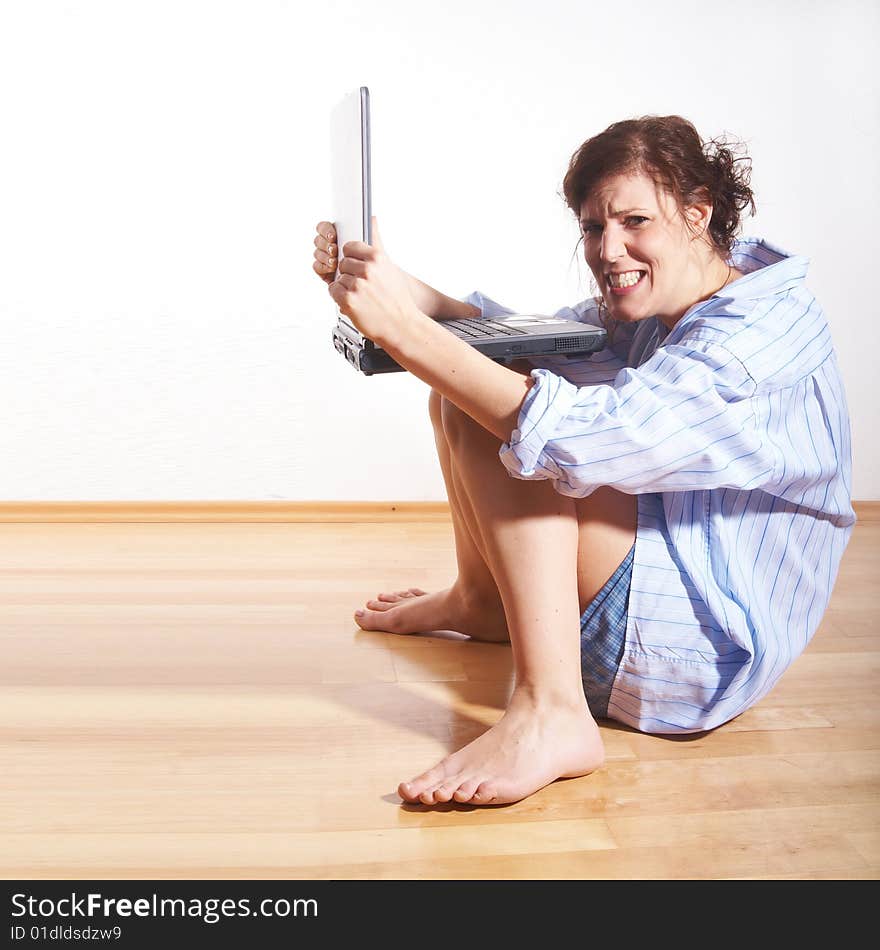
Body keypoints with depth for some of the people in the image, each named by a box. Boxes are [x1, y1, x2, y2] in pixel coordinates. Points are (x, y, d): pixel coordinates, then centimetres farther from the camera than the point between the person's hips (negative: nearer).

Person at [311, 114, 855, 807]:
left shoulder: (765, 329, -23)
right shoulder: (648, 307, 5)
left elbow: (582, 434, -36)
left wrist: (402, 327, -38)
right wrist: (388, 282, -13)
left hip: (703, 657, -9)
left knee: (490, 408, -24)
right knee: (465, 386, 11)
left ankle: (549, 715, -31)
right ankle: (482, 601, 24)